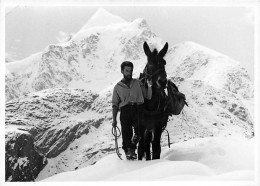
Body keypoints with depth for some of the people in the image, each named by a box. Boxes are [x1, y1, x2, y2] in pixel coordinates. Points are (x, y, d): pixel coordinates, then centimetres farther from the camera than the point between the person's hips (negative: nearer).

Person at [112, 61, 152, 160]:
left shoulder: (138, 83, 19)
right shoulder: (118, 87, 18)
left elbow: (148, 97, 16)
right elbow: (115, 104, 16)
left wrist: (149, 86, -2)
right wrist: (114, 119, 8)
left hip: (138, 108, 0)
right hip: (125, 110, 0)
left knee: (139, 131, -22)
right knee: (126, 133, -9)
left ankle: (132, 148, 1)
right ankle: (127, 151, 6)